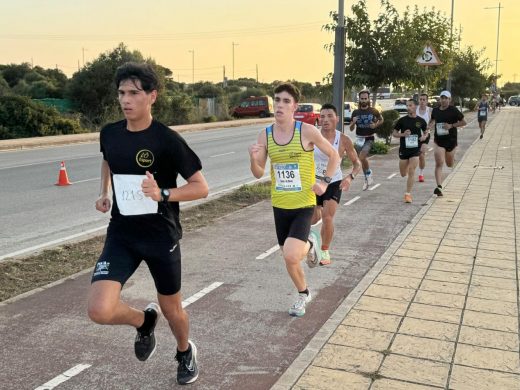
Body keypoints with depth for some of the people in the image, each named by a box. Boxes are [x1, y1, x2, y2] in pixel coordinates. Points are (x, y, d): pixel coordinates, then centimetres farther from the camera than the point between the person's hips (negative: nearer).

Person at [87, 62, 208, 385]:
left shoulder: (167, 140, -16)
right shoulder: (109, 134, -2)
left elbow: (201, 188, -12)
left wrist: (163, 194, -27)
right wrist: (105, 193, 9)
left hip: (162, 236, -3)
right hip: (122, 235, 3)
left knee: (172, 309, 14)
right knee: (100, 311, -15)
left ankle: (185, 352, 49)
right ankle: (144, 320, 20)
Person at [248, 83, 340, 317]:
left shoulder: (307, 131, -13)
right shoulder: (265, 135, -3)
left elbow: (334, 155, 1)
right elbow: (259, 174, 3)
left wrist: (325, 182, -8)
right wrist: (254, 159, -17)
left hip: (304, 205, -4)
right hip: (279, 205, 4)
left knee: (291, 256, -20)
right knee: (289, 258, 15)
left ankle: (310, 245, 15)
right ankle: (303, 295, 44)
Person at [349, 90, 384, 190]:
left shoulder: (373, 111, -5)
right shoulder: (355, 112, 0)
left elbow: (381, 120, 14)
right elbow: (351, 129, 4)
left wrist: (376, 125, -7)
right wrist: (353, 122, -17)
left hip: (369, 138, -3)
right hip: (359, 138, 4)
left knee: (362, 157, -23)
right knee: (363, 159, 12)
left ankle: (369, 174, 1)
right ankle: (367, 179, 29)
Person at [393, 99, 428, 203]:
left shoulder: (421, 121, 1)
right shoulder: (402, 120, -3)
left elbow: (426, 132, 17)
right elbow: (394, 133, 3)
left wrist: (425, 136, -6)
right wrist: (403, 134, -16)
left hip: (415, 149, -1)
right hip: (403, 149, 1)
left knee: (411, 172, -9)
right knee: (403, 174, 10)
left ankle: (408, 194, 0)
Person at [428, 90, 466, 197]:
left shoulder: (453, 110, -7)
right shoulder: (435, 110, 3)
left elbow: (463, 122, -2)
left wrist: (452, 125, -15)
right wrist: (430, 125, 0)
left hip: (451, 140, -1)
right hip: (439, 141, 1)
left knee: (449, 164, 15)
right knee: (439, 164, -14)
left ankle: (452, 158, 54)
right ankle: (439, 187, -18)